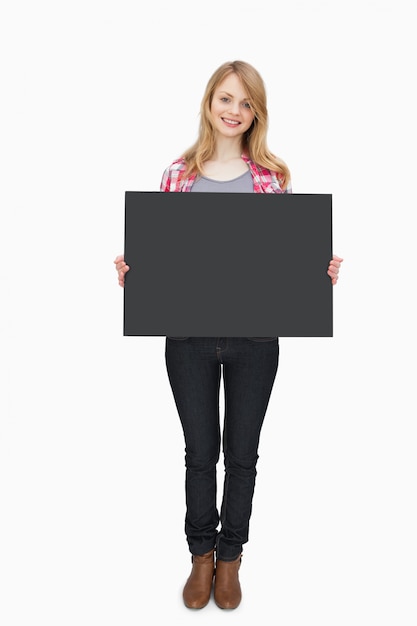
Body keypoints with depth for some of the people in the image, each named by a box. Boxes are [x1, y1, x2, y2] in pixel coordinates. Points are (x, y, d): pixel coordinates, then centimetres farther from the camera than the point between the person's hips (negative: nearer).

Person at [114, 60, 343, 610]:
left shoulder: (273, 176, 2)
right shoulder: (178, 174, 3)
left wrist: (323, 272, -14)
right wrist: (131, 271, -12)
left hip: (254, 336, 0)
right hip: (188, 335, 0)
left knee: (241, 453, 13)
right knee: (200, 452, 13)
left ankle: (230, 558, 36)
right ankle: (201, 555, 37)